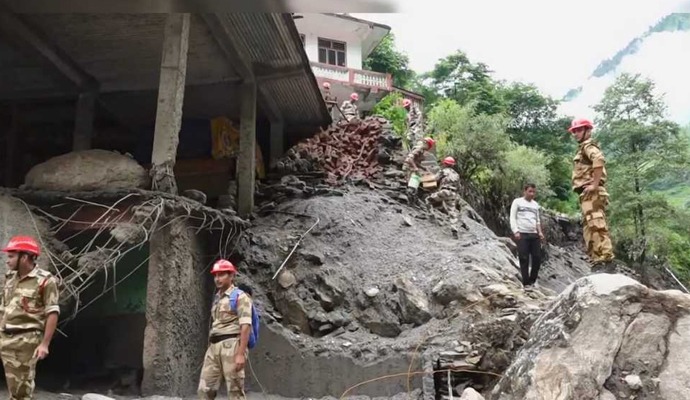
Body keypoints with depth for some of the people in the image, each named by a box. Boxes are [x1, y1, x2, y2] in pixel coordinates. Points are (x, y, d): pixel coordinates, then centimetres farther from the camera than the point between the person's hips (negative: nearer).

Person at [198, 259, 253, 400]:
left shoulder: (240, 297, -5)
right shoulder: (216, 298, 20)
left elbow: (245, 326, -14)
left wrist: (240, 353, -21)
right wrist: (210, 348, 18)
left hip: (231, 345, -8)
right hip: (213, 347, 8)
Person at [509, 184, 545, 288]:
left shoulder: (535, 204, 19)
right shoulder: (517, 202, 3)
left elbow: (537, 220, 23)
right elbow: (512, 217, -3)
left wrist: (540, 232, 8)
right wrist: (516, 231, -15)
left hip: (534, 235, 5)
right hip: (522, 234, -5)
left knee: (537, 258, 2)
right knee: (524, 259, -5)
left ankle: (532, 280, 18)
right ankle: (526, 283, 0)